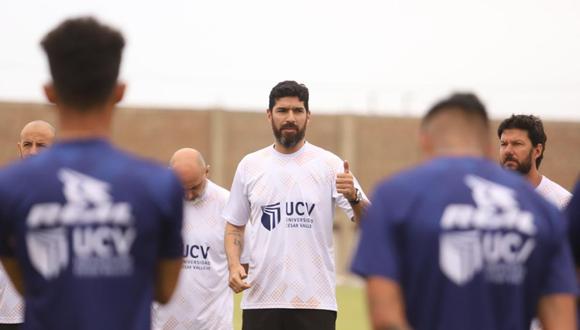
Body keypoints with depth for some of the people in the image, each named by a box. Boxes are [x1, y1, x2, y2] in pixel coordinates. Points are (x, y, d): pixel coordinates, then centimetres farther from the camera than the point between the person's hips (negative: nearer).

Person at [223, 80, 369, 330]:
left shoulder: (329, 164, 0)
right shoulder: (250, 166, 7)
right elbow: (234, 226, 15)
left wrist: (353, 197, -26)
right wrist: (234, 265, -3)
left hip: (315, 301, -2)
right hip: (260, 299, 2)